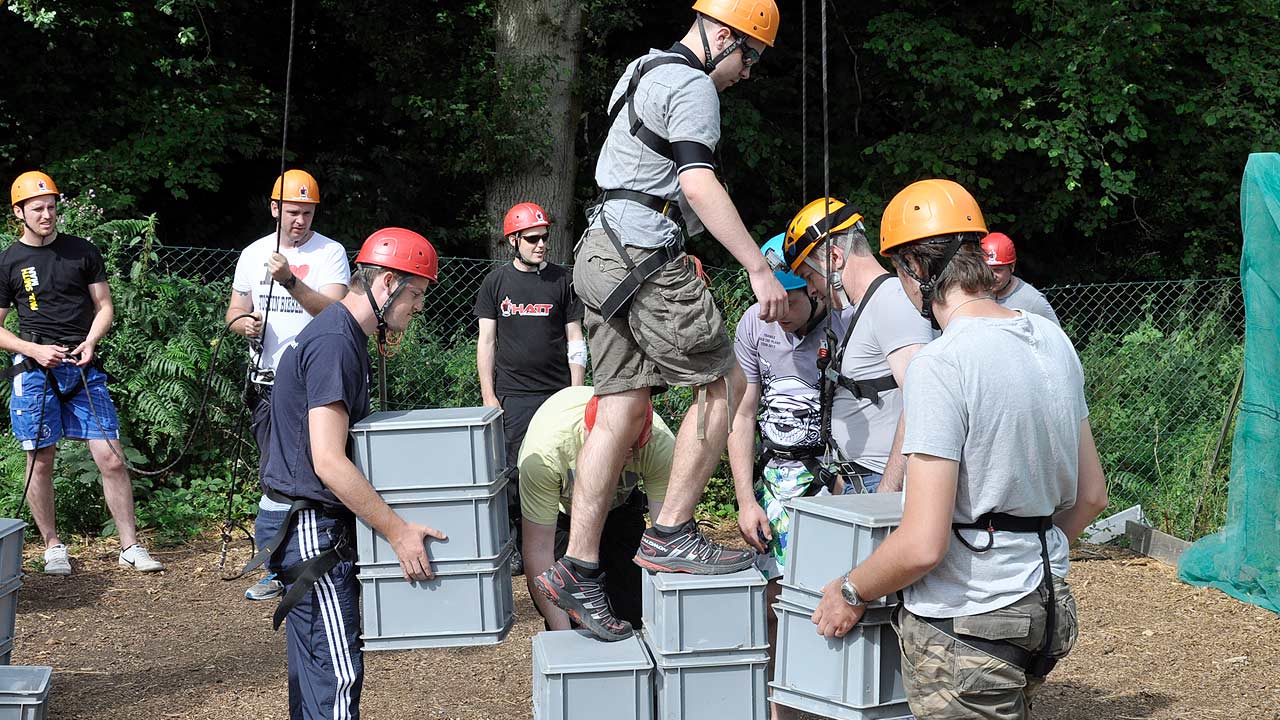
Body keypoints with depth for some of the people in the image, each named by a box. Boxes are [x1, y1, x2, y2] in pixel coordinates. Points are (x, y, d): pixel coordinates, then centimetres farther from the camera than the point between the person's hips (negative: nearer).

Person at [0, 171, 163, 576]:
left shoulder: (83, 252, 7)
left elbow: (104, 307, 12)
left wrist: (89, 343, -7)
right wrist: (34, 350, -10)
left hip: (84, 369, 1)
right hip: (34, 372, -1)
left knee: (111, 458, -5)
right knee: (40, 462, 3)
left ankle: (130, 547, 2)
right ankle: (53, 548, 17)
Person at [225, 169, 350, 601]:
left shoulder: (330, 253, -4)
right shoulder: (253, 254, 10)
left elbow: (333, 310, -19)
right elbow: (234, 313, 18)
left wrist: (290, 281, -31)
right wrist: (245, 322, -5)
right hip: (268, 383, 5)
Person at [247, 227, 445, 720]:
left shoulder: (343, 334, 14)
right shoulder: (334, 343, -19)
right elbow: (328, 462, -25)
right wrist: (398, 531, -21)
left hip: (308, 525, 11)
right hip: (310, 526, -11)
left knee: (314, 662, 16)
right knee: (338, 671, -9)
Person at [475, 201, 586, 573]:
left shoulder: (562, 280, 8)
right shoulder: (496, 282, 8)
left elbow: (575, 341, 9)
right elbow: (486, 341, 7)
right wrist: (488, 396, 0)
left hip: (558, 392, 0)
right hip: (513, 395, 0)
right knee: (515, 471, -3)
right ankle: (514, 546, 6)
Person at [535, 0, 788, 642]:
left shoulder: (646, 73, 25)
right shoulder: (692, 86, -8)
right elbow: (699, 184, -21)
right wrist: (760, 270, -23)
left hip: (602, 253, 10)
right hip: (645, 253, -10)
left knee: (622, 410, 6)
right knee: (723, 383, -2)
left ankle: (577, 570, 4)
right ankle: (670, 536, -3)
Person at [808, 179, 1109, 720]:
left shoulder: (941, 364, -20)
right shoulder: (1053, 340, 5)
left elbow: (922, 545, -23)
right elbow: (1090, 497, 13)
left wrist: (850, 592, -6)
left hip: (966, 628, -8)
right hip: (1046, 608, 8)